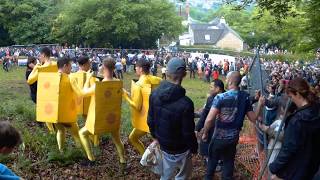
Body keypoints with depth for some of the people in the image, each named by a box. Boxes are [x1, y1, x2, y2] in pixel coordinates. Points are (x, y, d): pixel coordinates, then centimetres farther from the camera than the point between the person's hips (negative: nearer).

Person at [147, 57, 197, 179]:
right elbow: (188, 132, -22)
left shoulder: (155, 94, -12)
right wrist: (194, 147, -3)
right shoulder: (185, 103, -31)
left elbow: (150, 120, 1)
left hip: (163, 144, 6)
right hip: (180, 148, -6)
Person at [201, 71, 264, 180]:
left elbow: (209, 119, -26)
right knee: (229, 163, 20)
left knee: (212, 161, 20)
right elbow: (253, 118, 0)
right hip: (234, 137, 4)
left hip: (219, 137, -3)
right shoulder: (245, 98, -6)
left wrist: (205, 133, -10)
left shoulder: (220, 97, -20)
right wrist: (260, 104, 11)